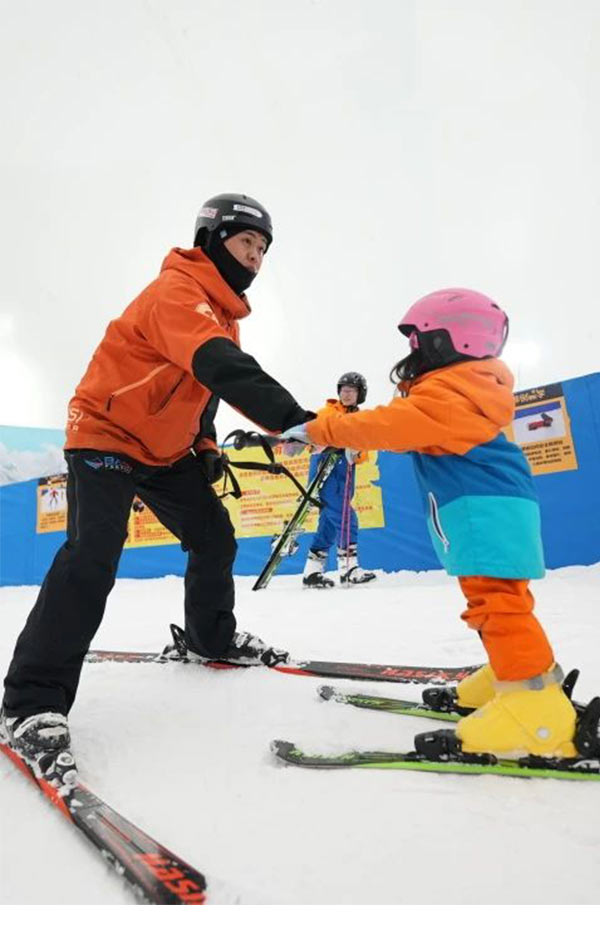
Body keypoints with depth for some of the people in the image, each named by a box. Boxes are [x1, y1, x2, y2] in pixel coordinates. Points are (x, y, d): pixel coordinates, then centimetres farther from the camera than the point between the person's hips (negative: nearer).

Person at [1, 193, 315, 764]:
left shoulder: (222, 310, 10)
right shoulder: (177, 289, -21)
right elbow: (219, 367, -40)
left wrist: (206, 446, 8)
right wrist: (289, 418, -49)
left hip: (167, 448, 9)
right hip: (106, 433, -9)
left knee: (214, 536, 8)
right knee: (92, 555, -21)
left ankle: (213, 638, 29)